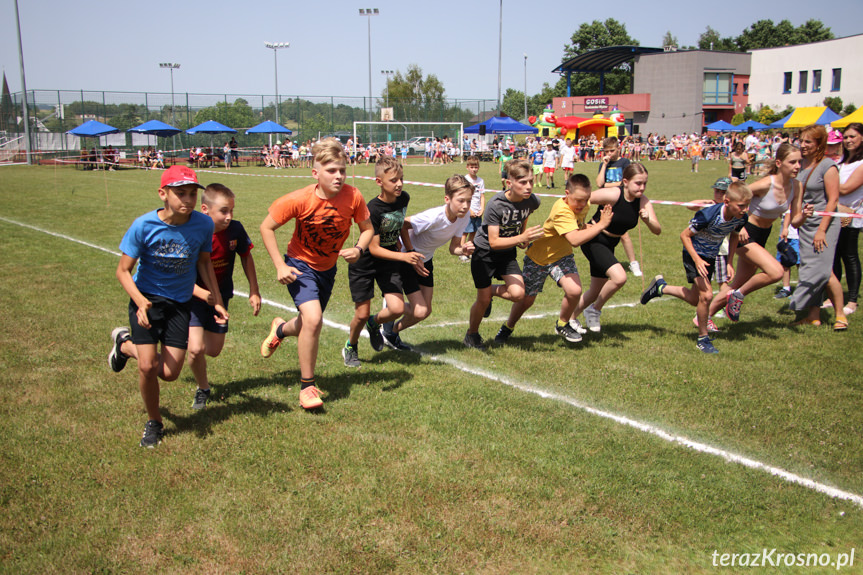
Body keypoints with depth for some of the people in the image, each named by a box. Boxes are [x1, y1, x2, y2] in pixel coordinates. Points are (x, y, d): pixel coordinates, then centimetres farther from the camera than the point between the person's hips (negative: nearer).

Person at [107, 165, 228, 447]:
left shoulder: (203, 224, -12)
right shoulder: (144, 225, -18)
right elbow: (123, 270, -11)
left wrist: (217, 301, 4)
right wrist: (140, 302, -27)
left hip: (180, 303, 2)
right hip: (147, 298, -2)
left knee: (170, 373, -2)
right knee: (147, 366, -14)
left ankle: (126, 345, 29)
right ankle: (153, 423, 15)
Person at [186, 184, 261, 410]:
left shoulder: (235, 230, -14)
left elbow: (246, 257, 5)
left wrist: (254, 291, 3)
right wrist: (203, 294, -37)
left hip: (221, 297, 4)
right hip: (194, 297, -4)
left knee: (213, 351, 11)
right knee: (196, 349, -17)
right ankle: (202, 389, 12)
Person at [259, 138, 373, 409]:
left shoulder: (353, 197, -20)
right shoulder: (300, 200, -26)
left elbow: (367, 229, -3)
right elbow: (267, 227, -15)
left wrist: (358, 249, -24)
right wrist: (280, 266, -19)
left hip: (328, 269, 4)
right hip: (300, 265, -4)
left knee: (309, 325, 18)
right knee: (313, 319, -24)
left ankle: (281, 329, 58)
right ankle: (307, 387, -6)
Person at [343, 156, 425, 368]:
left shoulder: (404, 198, -8)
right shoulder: (373, 209, -27)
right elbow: (374, 248, -24)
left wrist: (410, 250, 10)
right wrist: (404, 256, -32)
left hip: (389, 262, 5)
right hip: (364, 264, -5)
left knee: (397, 309, -10)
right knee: (362, 314, -1)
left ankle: (374, 323, 24)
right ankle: (351, 347, 29)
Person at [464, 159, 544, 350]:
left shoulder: (532, 201, -15)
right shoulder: (495, 205, -30)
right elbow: (494, 242, -32)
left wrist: (524, 237, 3)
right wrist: (522, 238, -43)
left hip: (507, 252, 4)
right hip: (484, 251, -4)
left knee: (517, 293, -16)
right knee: (483, 300, 2)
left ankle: (491, 290, 18)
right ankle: (472, 334, 30)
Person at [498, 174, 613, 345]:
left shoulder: (584, 205, -9)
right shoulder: (561, 211, -34)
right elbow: (575, 240, -46)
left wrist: (585, 227, -6)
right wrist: (601, 224, -43)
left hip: (561, 256, 5)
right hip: (539, 256, -5)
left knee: (574, 291, -20)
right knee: (527, 298, 9)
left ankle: (562, 325, 7)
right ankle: (508, 327, 38)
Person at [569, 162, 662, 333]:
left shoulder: (643, 201, -8)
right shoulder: (612, 195, -24)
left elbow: (657, 231, -11)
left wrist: (648, 220, -30)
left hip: (609, 245, 7)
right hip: (593, 241, -7)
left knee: (596, 291, 15)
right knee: (619, 277, -26)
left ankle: (572, 318, 37)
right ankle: (594, 310, -2)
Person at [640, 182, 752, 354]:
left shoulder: (740, 218, -14)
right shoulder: (709, 215, -32)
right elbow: (684, 235, -21)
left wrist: (729, 262, 2)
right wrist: (697, 259, -29)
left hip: (710, 257, 7)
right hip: (694, 254, -7)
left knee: (694, 299, 14)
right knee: (706, 295, -20)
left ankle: (660, 287, 36)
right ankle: (703, 339, -2)